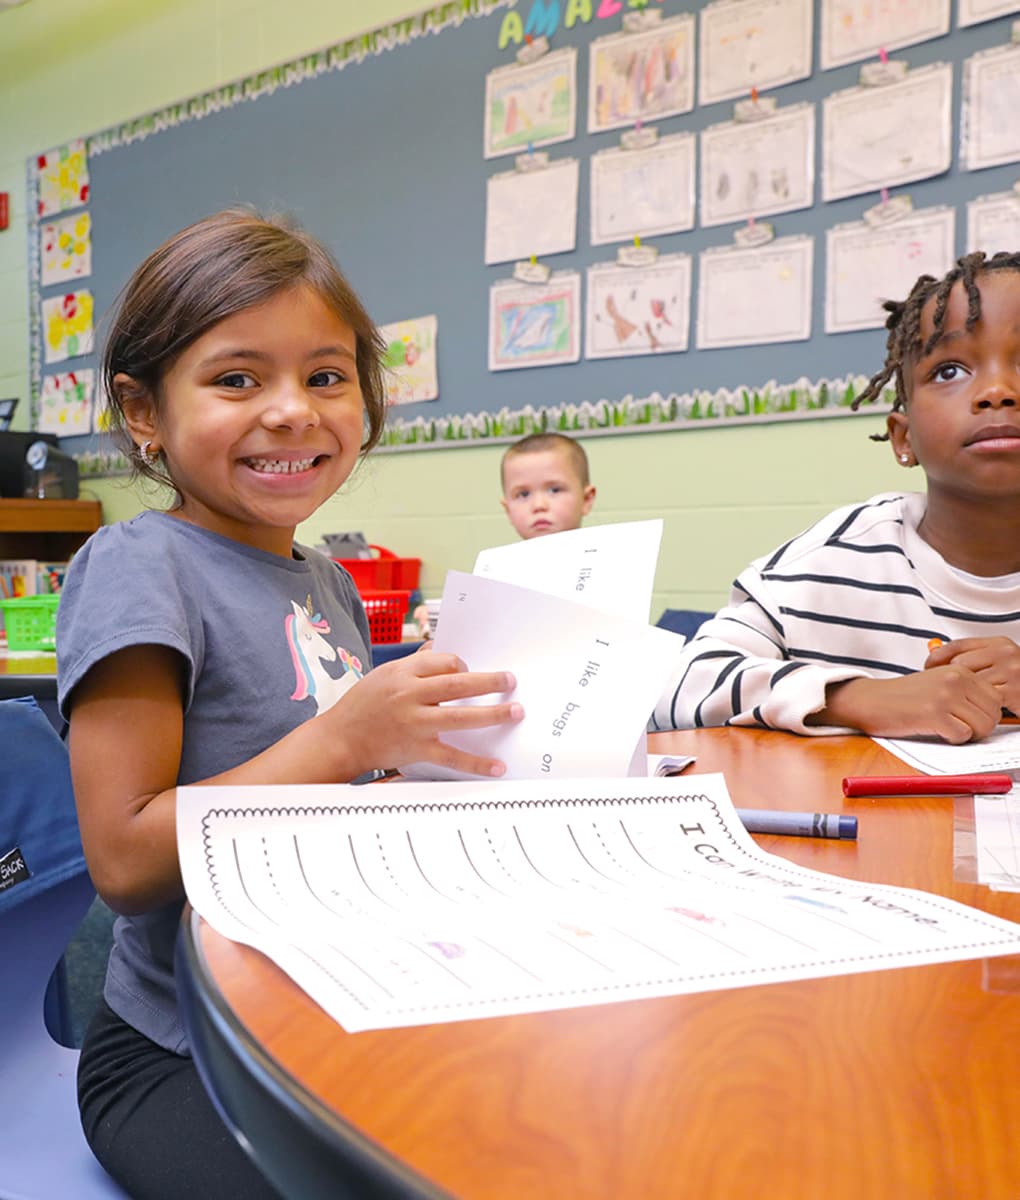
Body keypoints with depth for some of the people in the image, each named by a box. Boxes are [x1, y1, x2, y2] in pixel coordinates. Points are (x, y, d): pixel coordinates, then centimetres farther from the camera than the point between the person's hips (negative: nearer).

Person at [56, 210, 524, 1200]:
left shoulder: (328, 583, 7)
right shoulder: (137, 568, -15)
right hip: (180, 1064, -6)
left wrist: (429, 739, -1)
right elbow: (124, 864, -20)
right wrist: (343, 737, -25)